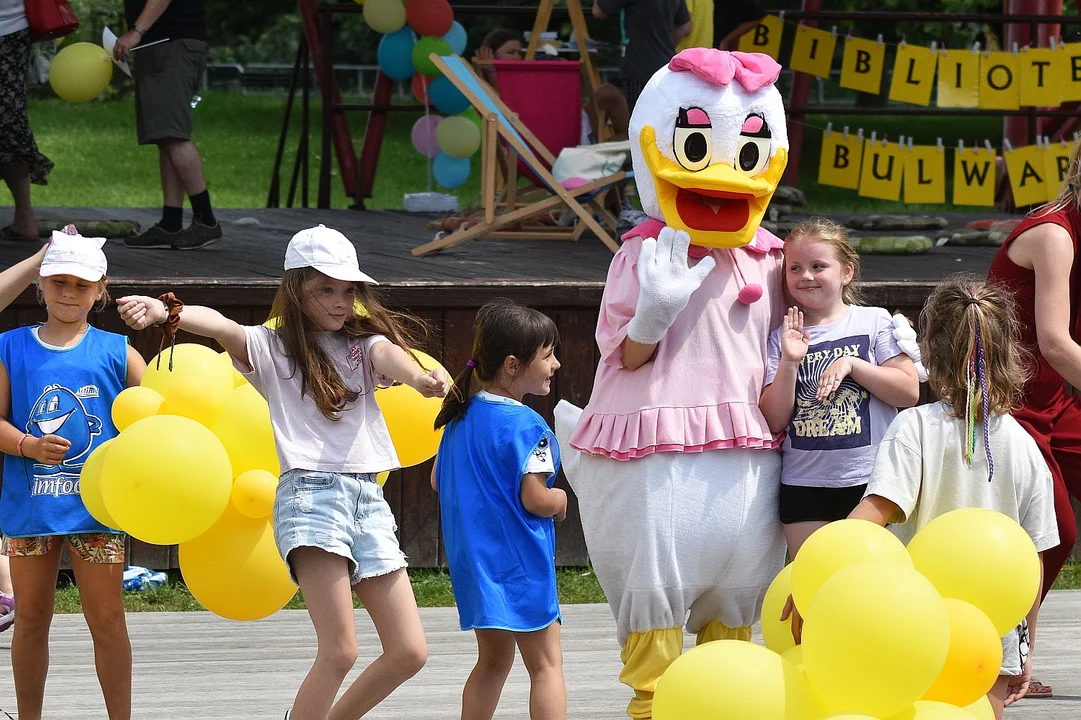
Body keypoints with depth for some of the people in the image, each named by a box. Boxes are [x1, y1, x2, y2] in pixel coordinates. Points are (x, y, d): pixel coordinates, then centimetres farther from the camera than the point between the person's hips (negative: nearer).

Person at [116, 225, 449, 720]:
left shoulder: (363, 344, 15)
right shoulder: (271, 348, 5)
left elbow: (391, 356, -8)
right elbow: (220, 327, -15)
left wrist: (424, 377, -34)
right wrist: (163, 312, -37)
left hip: (367, 497, 5)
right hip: (309, 494, -5)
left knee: (409, 651, 2)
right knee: (340, 650, -18)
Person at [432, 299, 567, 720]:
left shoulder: (462, 416, 8)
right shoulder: (526, 426, -17)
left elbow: (438, 481, 16)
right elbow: (535, 500, -20)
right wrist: (561, 501, 0)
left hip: (470, 558, 8)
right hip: (519, 561, -8)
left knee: (493, 660, 17)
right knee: (546, 662, -4)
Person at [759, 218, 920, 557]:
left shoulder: (874, 322, 2)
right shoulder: (781, 338, 5)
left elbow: (909, 392, -6)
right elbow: (774, 421, -3)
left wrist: (851, 365, -14)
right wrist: (790, 362, -15)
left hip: (867, 478, -2)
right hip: (803, 485, 2)